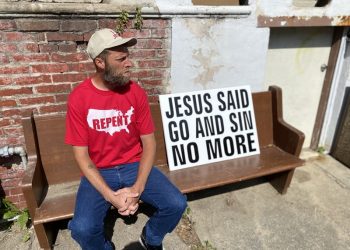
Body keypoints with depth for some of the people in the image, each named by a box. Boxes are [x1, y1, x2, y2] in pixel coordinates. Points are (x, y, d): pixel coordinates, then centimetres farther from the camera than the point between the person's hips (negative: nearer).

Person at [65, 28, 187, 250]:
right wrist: (110, 196, -20)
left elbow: (149, 143, -5)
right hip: (99, 173, -1)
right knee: (82, 229, -24)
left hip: (134, 166, 2)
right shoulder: (79, 98, -12)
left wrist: (137, 188, -16)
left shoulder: (136, 92, -6)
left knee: (177, 204, -14)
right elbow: (81, 156, -11)